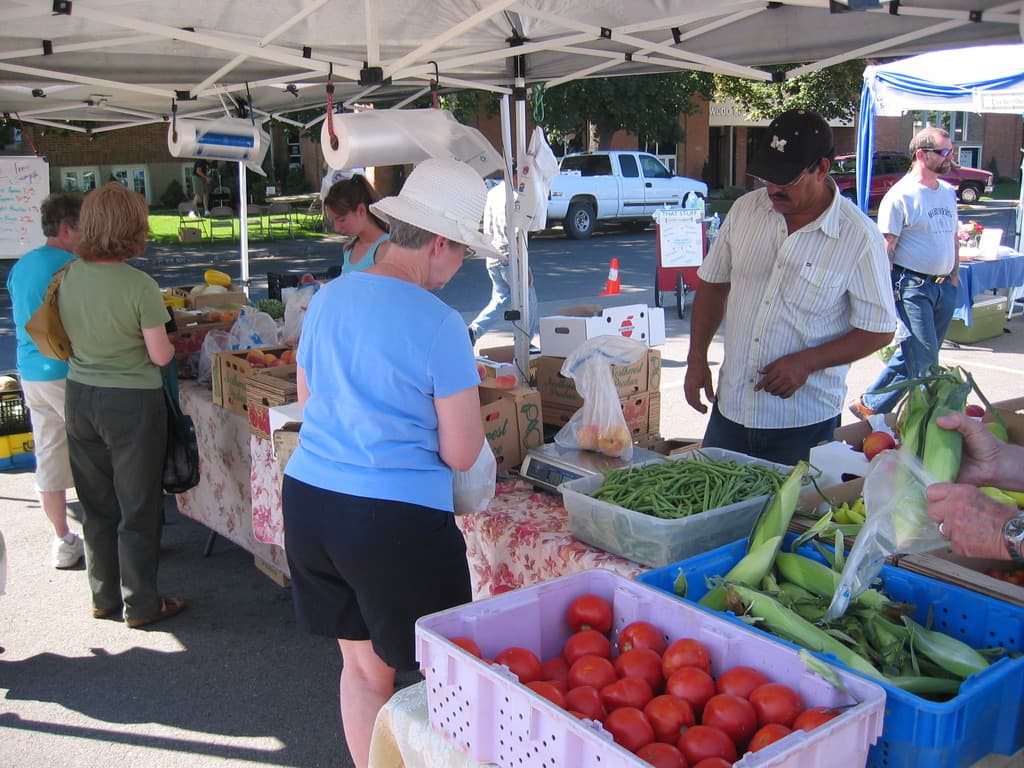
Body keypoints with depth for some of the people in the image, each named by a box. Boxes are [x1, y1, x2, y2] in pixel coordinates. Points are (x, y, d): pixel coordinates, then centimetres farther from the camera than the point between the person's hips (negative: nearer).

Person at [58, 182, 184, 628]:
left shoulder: (68, 277, -3)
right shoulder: (139, 286, -20)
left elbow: (70, 340, 9)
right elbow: (160, 356, -15)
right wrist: (168, 343, 5)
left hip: (79, 398, 6)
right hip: (131, 403, -5)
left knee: (97, 506, 18)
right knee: (138, 509, 8)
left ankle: (103, 597, 31)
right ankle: (140, 605, 19)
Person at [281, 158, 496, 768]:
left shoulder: (327, 299, 5)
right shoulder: (439, 324, -14)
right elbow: (461, 455, -9)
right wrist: (465, 390, 8)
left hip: (308, 497, 7)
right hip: (397, 518, -7)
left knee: (362, 667, 21)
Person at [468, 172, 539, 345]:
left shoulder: (492, 193, 12)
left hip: (492, 258, 8)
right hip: (509, 257, -8)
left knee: (501, 299, 17)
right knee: (528, 299, 8)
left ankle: (474, 330, -1)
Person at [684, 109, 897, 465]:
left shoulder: (859, 238, -12)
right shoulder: (745, 209, 1)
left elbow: (879, 330, -7)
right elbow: (712, 285, 12)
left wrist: (806, 362, -19)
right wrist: (697, 358, 3)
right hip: (729, 409, 4)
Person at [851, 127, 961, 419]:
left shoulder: (948, 192, 12)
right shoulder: (900, 196, -11)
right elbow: (886, 247, -13)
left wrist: (954, 274, 13)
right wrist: (887, 293, -17)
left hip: (944, 286, 7)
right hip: (912, 286, -7)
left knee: (912, 355, 11)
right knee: (924, 362, -8)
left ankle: (872, 402, 24)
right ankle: (871, 406, 5)